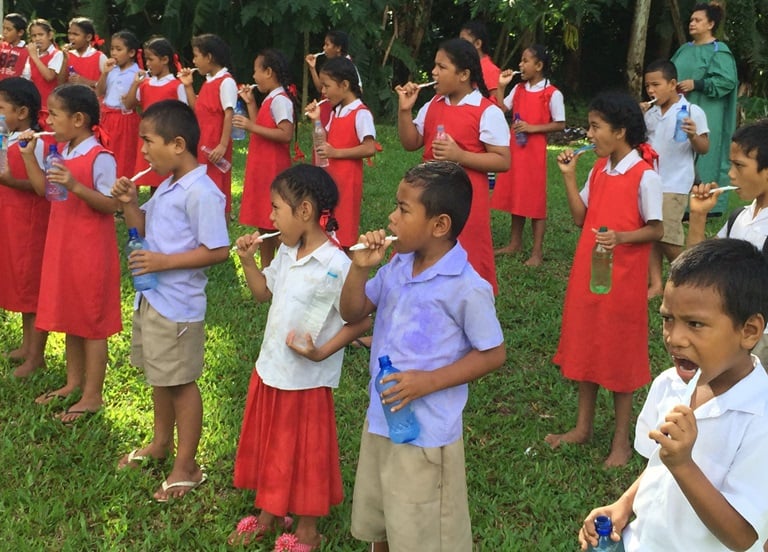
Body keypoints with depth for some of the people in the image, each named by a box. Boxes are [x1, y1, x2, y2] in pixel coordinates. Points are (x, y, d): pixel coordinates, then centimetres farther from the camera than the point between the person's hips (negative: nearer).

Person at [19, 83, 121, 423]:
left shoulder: (100, 158, -19)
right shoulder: (61, 151, 8)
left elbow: (111, 205, -21)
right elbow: (44, 189, 15)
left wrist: (74, 185, -32)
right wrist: (29, 155, 5)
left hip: (90, 251, -9)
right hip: (62, 245, 9)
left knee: (91, 321, 2)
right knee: (69, 316, 18)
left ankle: (93, 396, 12)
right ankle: (74, 381, 33)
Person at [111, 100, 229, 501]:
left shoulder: (200, 192, -22)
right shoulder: (167, 187, 8)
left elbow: (218, 251, -24)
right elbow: (143, 227, 20)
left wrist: (164, 262, -25)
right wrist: (129, 202, 0)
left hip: (178, 304, -9)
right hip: (151, 297, 9)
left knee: (181, 381, 3)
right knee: (158, 375, 23)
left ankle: (186, 466, 16)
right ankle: (161, 442, 43)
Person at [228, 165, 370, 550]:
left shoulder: (335, 265, -24)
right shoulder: (286, 253, 2)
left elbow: (361, 320, -22)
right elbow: (263, 292, 18)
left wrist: (321, 353, -26)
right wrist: (248, 260, 2)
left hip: (306, 381, -8)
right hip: (269, 370, 8)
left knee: (304, 456, 10)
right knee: (266, 446, 22)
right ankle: (268, 515, 43)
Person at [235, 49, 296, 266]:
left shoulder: (280, 99, -16)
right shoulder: (271, 99, 14)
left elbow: (286, 134, -25)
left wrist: (251, 126, -26)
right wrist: (251, 103, 14)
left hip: (273, 169, -10)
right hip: (263, 168, 10)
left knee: (274, 222, -5)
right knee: (263, 221, 15)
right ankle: (266, 270, 23)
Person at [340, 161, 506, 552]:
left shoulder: (467, 288, -21)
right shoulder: (397, 267, 0)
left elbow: (493, 354, -14)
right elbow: (352, 314, 9)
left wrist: (429, 381, -21)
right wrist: (359, 268, -9)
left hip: (427, 432, -7)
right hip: (380, 418, 7)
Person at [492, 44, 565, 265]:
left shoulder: (552, 94, -9)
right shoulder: (518, 89, 9)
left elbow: (560, 124, -9)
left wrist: (532, 128, -17)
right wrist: (501, 86, -1)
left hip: (534, 151, -6)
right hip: (514, 148, 6)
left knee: (535, 198, -3)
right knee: (515, 196, 13)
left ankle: (537, 251, 2)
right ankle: (515, 242, 26)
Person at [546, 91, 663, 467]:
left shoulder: (644, 176, -14)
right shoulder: (598, 170, 7)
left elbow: (656, 230, -11)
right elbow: (581, 218, 8)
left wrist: (621, 237, -28)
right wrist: (569, 176, 0)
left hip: (622, 278, -7)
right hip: (587, 271, 7)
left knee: (619, 355, 4)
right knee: (583, 348, 14)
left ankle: (622, 440, 17)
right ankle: (583, 426, 30)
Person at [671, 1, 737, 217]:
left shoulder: (719, 52, -6)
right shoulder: (685, 49, 15)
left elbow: (728, 81, -16)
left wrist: (696, 84, -19)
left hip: (706, 116, -7)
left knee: (704, 158, -6)